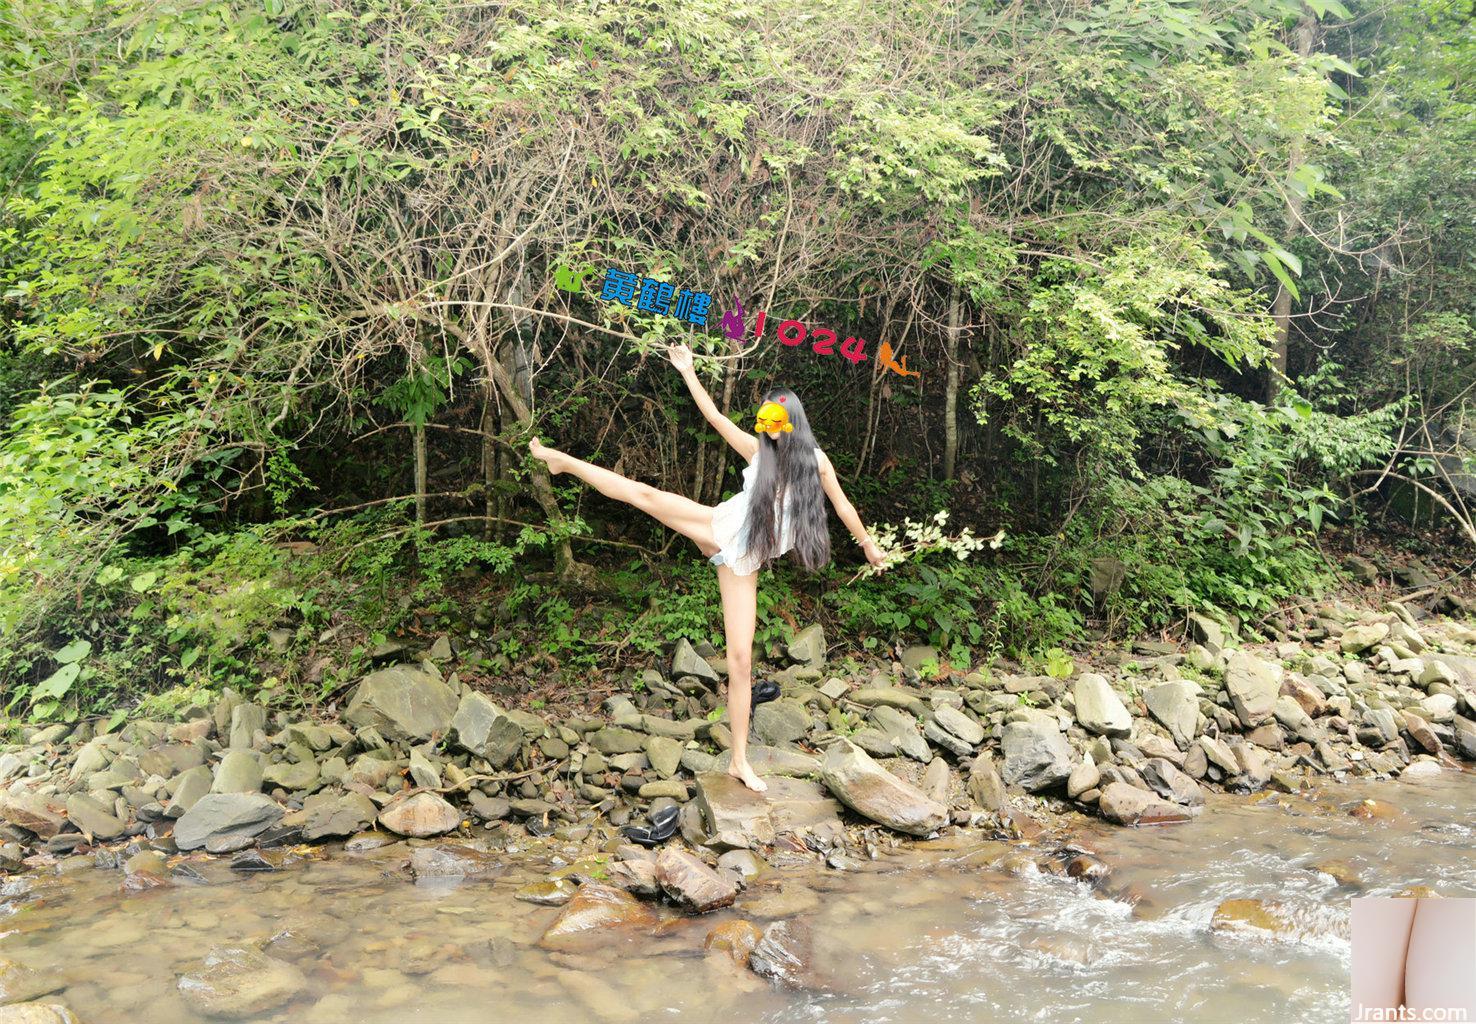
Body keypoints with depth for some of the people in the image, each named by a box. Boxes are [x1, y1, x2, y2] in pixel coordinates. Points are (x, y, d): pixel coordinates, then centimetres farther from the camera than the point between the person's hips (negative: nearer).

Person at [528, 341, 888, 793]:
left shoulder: (816, 460, 2)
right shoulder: (757, 449, 3)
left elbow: (842, 505, 15)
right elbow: (714, 415, 4)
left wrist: (867, 543, 24)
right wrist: (688, 372, 3)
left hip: (742, 563, -1)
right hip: (720, 529, 1)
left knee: (741, 659, -6)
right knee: (646, 494, -13)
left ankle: (739, 761, -1)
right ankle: (563, 461, 9)